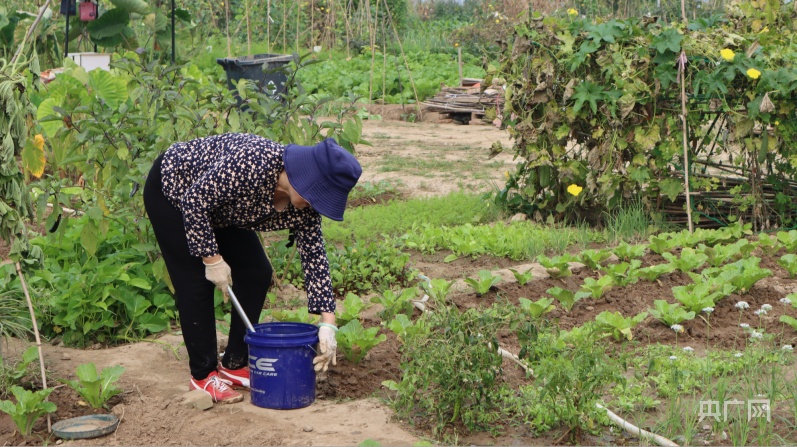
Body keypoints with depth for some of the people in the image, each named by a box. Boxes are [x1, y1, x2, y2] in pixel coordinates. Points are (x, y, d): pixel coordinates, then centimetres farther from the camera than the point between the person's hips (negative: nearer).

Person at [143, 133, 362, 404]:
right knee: (196, 281, -11)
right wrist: (212, 258, -27)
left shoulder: (304, 204, -17)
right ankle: (203, 376, 1)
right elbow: (194, 200, -33)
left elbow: (314, 256, -13)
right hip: (171, 190, -7)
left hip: (217, 209, 7)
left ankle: (235, 365, 11)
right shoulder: (254, 162, -40)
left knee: (256, 273, 0)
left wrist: (328, 324, -19)